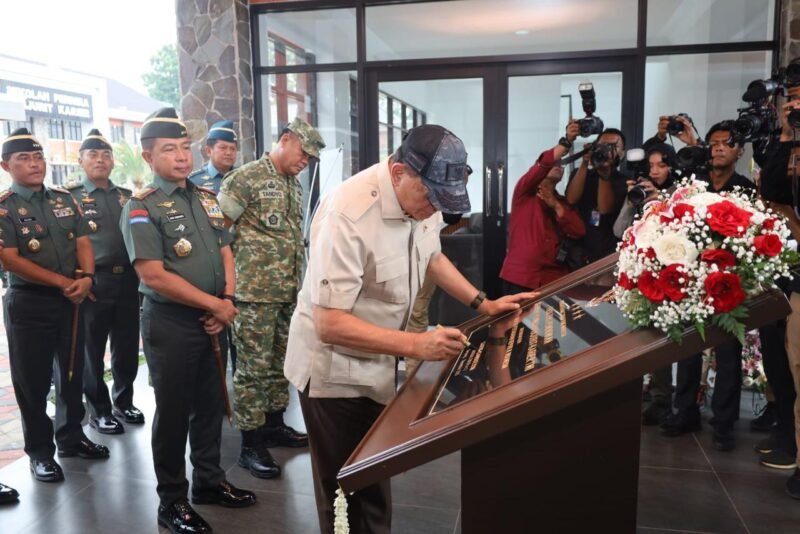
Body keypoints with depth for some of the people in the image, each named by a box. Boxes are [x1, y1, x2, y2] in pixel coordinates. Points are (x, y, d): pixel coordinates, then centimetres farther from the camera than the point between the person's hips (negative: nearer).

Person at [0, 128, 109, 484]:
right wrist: (62, 282, -17)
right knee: (33, 380, 5)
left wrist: (86, 277, -13)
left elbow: (83, 242, 6)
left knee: (73, 373, 14)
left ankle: (71, 437, 30)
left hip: (72, 301, 5)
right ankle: (40, 451, 18)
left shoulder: (64, 199, 9)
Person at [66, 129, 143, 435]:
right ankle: (99, 411, 22)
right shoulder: (69, 197, 0)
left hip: (128, 282, 4)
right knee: (92, 351, 8)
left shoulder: (127, 197, 13)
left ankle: (123, 402, 30)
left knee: (128, 349, 12)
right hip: (93, 284, -4)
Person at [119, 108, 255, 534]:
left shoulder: (207, 198, 10)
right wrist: (214, 304, -16)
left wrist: (228, 301, -4)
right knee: (173, 412, 5)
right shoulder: (141, 208, -11)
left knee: (211, 405, 16)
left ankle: (209, 481, 34)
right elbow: (153, 276, -19)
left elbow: (225, 252, 12)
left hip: (213, 320, 6)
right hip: (170, 324, -6)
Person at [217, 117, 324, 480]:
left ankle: (275, 426, 31)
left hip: (289, 291, 8)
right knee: (254, 368, -1)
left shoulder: (295, 185, 14)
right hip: (256, 291, -8)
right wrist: (233, 275, -9)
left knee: (280, 363, 16)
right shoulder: (245, 178, -11)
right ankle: (250, 445, 10)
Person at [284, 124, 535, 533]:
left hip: (377, 365, 7)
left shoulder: (421, 197, -7)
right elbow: (329, 325, -30)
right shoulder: (348, 215, -31)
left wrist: (483, 303, 4)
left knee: (375, 486, 19)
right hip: (334, 370, -6)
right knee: (346, 496, 8)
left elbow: (430, 256, 13)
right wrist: (416, 345, -36)